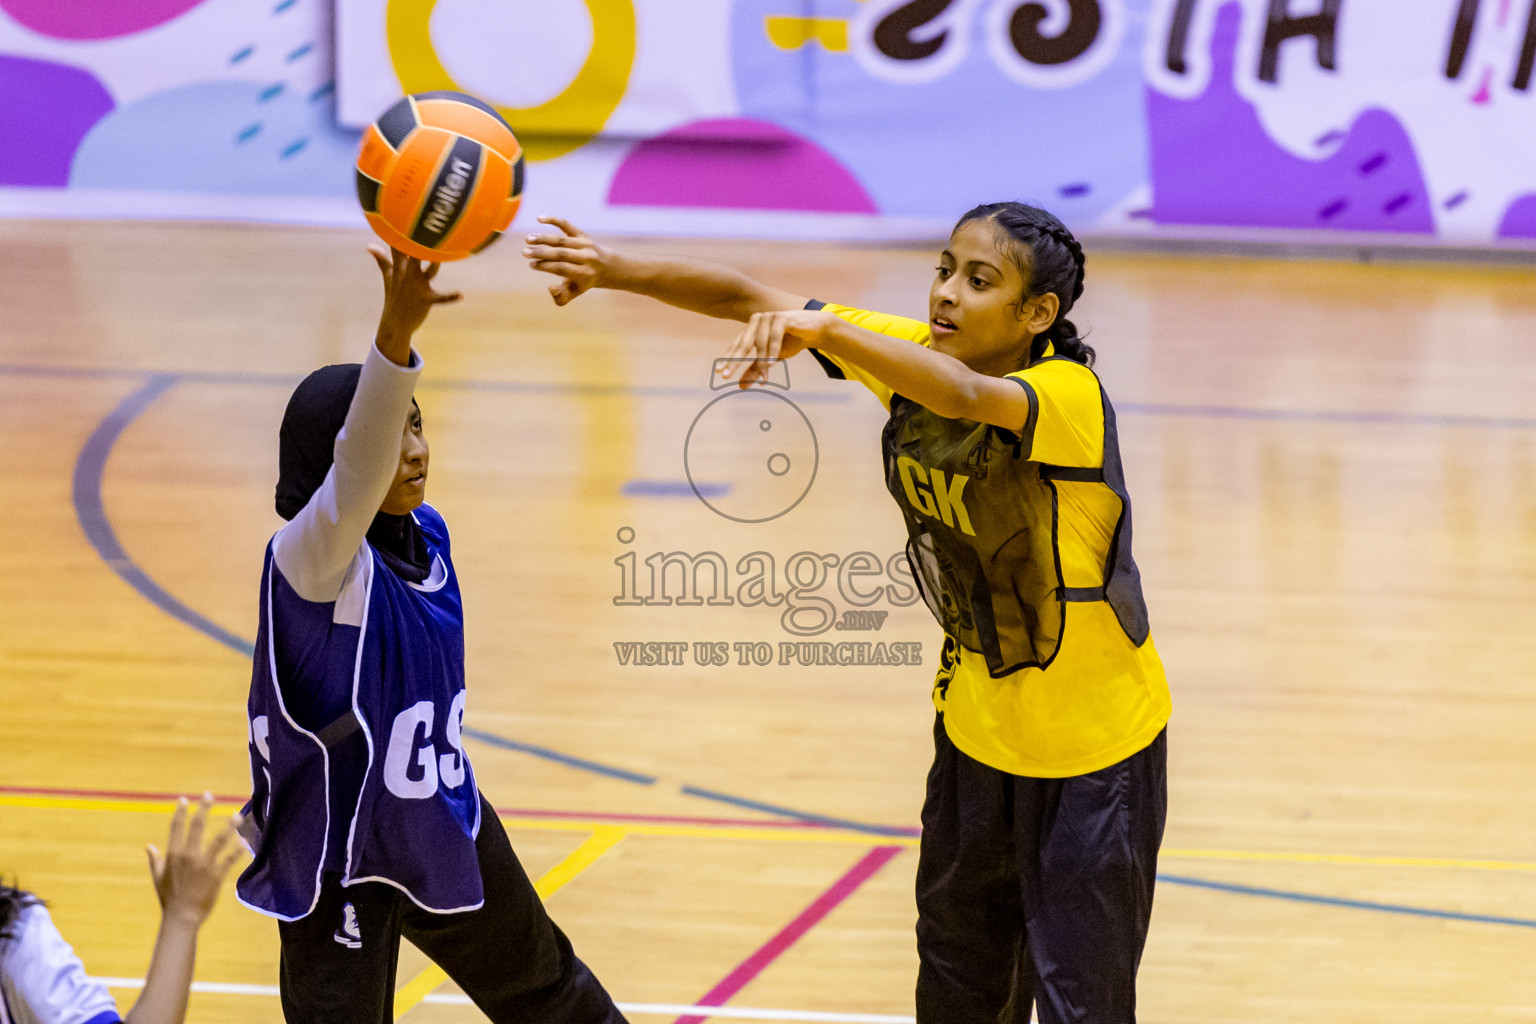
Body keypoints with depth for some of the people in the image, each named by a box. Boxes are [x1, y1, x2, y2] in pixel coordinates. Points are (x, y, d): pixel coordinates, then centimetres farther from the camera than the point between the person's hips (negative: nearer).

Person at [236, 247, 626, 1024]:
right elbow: (359, 465, -48)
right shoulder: (308, 559, -26)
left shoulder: (425, 534, -3)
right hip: (339, 864, -8)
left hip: (443, 831, 8)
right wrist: (396, 334, -62)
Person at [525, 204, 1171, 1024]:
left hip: (1092, 747, -7)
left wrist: (822, 327, -60)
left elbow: (962, 393, -49)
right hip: (977, 721, 7)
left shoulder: (1069, 395, -27)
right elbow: (751, 300, -9)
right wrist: (617, 270, -22)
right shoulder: (910, 355, -7)